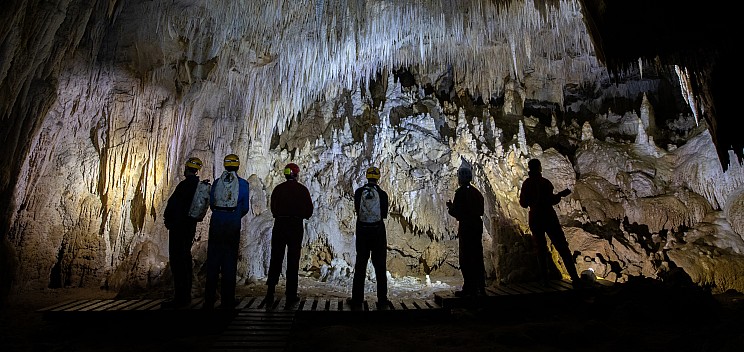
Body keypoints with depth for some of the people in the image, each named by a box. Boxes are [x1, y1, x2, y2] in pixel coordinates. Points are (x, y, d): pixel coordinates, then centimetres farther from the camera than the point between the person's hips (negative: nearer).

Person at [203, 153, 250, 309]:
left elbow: (211, 204, 7)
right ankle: (227, 300, 7)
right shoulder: (243, 183, 0)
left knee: (213, 261, 8)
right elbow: (245, 208, 0)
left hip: (216, 224, 2)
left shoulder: (217, 182, 5)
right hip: (233, 226, -2)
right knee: (229, 261, 4)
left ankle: (209, 300, 13)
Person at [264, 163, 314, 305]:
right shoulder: (302, 189, -3)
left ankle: (270, 293, 10)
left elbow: (273, 209, 7)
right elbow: (309, 211, 0)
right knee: (293, 261, 4)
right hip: (296, 227, -2)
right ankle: (291, 295, 8)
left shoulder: (278, 189, 2)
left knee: (275, 260, 9)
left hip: (279, 225, 2)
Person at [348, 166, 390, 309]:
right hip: (378, 232, -1)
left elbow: (356, 210, 7)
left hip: (362, 231, 1)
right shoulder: (382, 194, -7)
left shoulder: (359, 192, -3)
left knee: (360, 265, 10)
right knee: (380, 267, 7)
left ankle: (357, 300, 13)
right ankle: (382, 301, 11)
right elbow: (384, 214, 1)